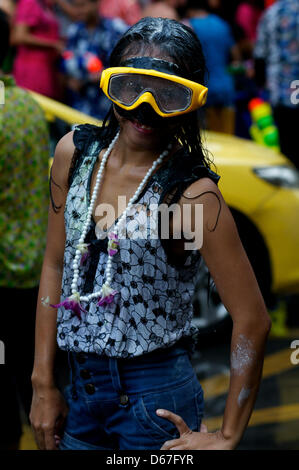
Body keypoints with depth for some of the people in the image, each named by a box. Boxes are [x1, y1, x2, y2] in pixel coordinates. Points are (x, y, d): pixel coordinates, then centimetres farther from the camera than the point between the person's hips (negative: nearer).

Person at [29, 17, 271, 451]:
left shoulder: (191, 194, -17)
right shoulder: (74, 153, -1)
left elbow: (252, 320, -16)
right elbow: (55, 266, 6)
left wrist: (227, 438, -11)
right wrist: (43, 384, 5)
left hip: (154, 398, -5)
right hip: (80, 386, 5)